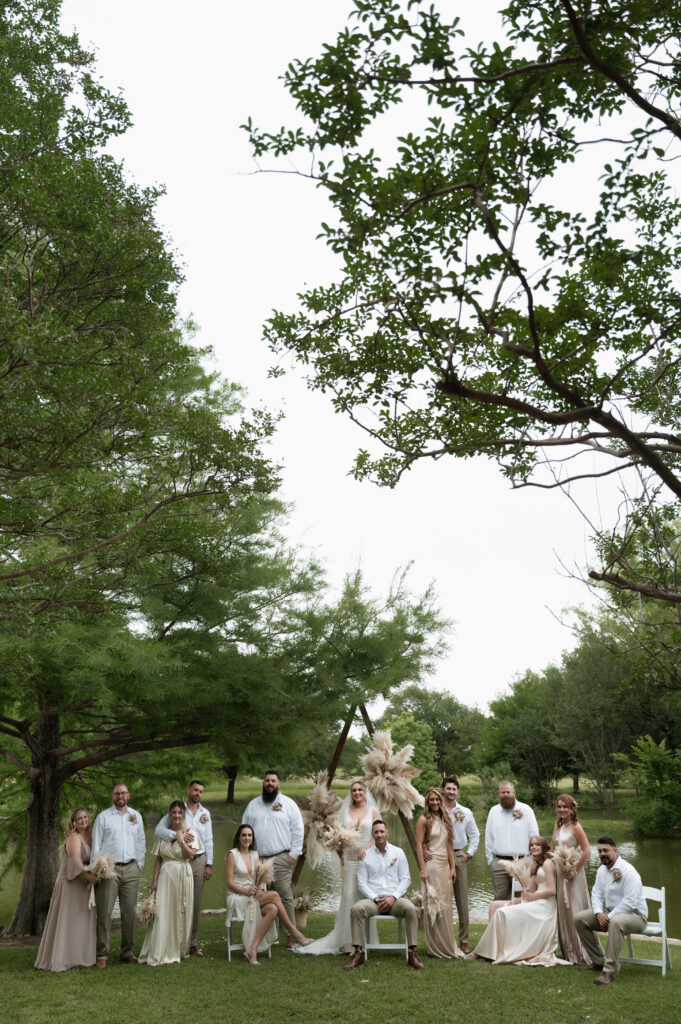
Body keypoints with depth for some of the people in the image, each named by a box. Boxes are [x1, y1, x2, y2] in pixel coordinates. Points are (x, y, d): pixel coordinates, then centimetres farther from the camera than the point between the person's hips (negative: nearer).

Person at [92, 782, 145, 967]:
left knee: (130, 912, 4)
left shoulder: (136, 816, 13)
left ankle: (127, 952, 14)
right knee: (105, 913, -5)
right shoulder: (103, 817, 4)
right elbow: (96, 845, 1)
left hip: (131, 869, 3)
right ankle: (102, 955, 0)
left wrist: (139, 865, 10)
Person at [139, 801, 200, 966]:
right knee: (162, 913, -5)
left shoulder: (190, 833, 2)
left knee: (181, 913, 2)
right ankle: (159, 953, -1)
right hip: (166, 876, 1)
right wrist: (155, 880, 2)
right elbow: (158, 859, 8)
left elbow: (191, 854, -10)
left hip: (183, 876, -1)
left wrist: (181, 839, -11)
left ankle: (179, 950, 15)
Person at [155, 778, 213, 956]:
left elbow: (208, 840, 13)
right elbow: (159, 829, -12)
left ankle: (193, 943, 12)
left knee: (196, 903, 4)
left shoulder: (205, 813, 12)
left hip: (199, 860, 3)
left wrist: (209, 864, 7)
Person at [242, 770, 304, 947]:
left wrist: (294, 853, -2)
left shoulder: (289, 804, 6)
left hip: (280, 858, -3)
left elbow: (298, 830, 4)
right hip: (257, 859, 3)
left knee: (285, 897, -7)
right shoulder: (253, 805, 16)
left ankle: (291, 935, -2)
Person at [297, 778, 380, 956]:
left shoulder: (373, 811, 6)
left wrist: (366, 847, -15)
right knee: (348, 896, -1)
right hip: (349, 857, 2)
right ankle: (347, 940, 6)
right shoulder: (346, 810, 11)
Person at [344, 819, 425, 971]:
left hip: (394, 898, 0)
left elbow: (405, 879, 5)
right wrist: (376, 899, -10)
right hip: (373, 898, 0)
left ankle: (412, 954, -26)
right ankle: (358, 953, -24)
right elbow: (361, 882, 4)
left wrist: (393, 897, -10)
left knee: (411, 909, -32)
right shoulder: (365, 855, 8)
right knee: (356, 909, -31)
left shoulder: (398, 852, 9)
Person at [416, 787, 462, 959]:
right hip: (431, 865, -6)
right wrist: (423, 869, -13)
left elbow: (449, 845, 15)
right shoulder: (424, 820, -3)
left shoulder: (446, 819, 14)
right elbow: (419, 845, -7)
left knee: (446, 904, 7)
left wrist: (452, 867, 10)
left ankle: (448, 946, 14)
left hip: (445, 865, 6)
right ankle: (436, 948, 2)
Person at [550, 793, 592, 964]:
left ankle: (581, 954, 6)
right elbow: (552, 850, 18)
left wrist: (575, 870, -15)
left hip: (571, 873, -7)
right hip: (558, 872, 7)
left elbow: (587, 851, -16)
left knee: (574, 911, -3)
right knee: (562, 911, 11)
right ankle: (568, 953, 21)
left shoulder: (575, 827, -12)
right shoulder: (557, 826, 10)